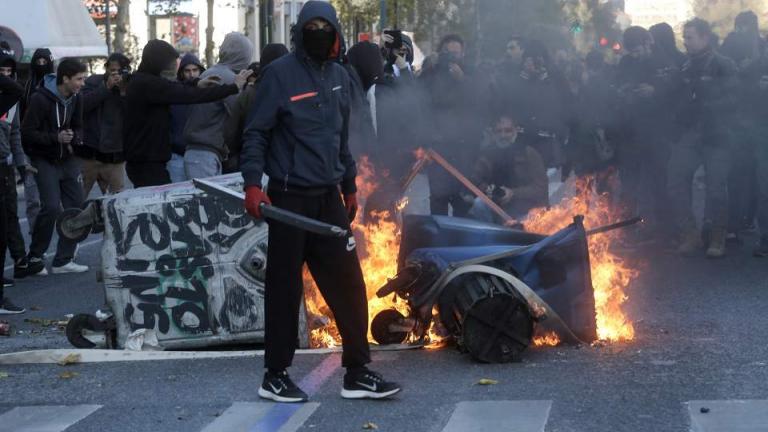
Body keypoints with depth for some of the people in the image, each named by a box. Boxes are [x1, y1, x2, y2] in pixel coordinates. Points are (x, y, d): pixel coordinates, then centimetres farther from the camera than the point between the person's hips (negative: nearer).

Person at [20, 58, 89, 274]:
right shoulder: (40, 99, -18)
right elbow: (27, 133, -17)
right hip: (44, 160, -7)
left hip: (67, 159, 7)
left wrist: (75, 137, -9)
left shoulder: (76, 99, 2)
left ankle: (63, 260, 12)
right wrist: (56, 137, -25)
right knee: (52, 207, -17)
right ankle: (35, 257, 2)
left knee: (76, 206, 2)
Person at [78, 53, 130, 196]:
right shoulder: (93, 82, 3)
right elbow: (83, 104, -14)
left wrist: (124, 92, -16)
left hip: (115, 156, 1)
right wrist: (106, 87, -16)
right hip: (89, 152, -1)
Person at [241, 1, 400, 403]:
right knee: (284, 286, 2)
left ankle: (357, 373, 11)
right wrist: (253, 184, -16)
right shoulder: (280, 73, -7)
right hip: (289, 196, -5)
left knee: (348, 283, 3)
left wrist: (350, 186, 23)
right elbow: (256, 132, -7)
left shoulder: (339, 76, 12)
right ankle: (275, 376, 13)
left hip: (329, 197, 6)